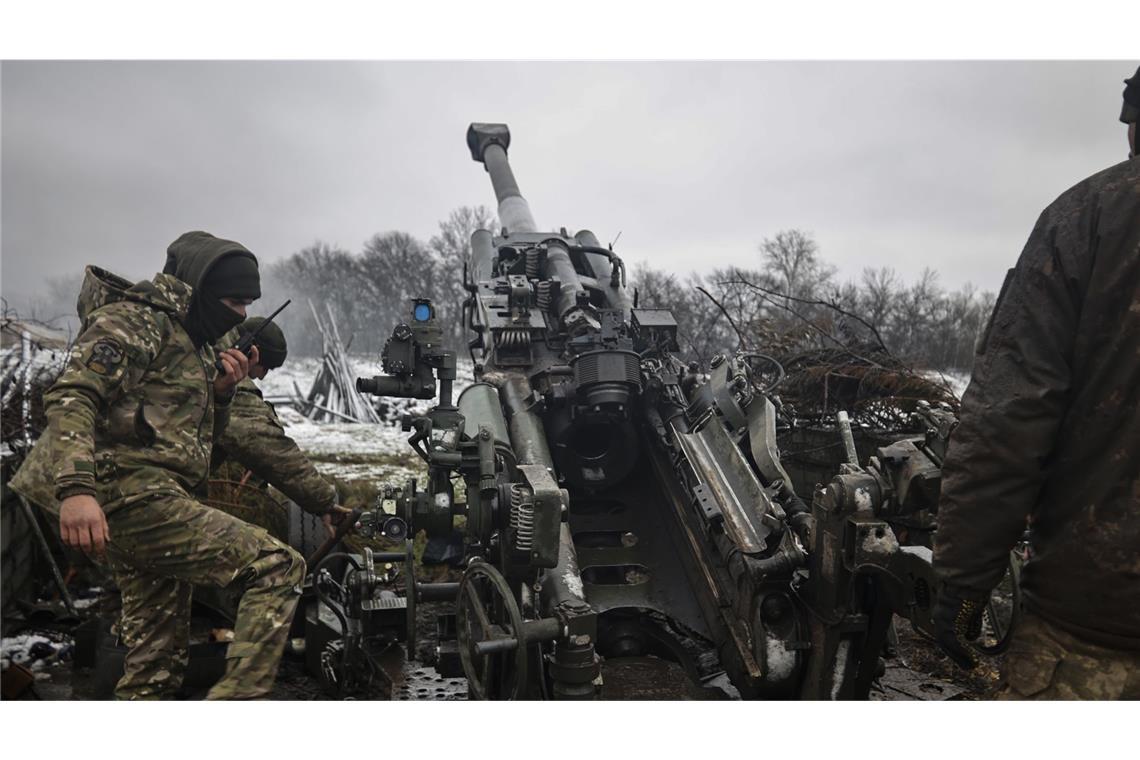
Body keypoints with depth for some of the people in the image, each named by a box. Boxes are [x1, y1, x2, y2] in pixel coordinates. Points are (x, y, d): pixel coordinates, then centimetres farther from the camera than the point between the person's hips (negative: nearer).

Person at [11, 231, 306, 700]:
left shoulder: (193, 344, 24)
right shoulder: (135, 320, -5)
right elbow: (72, 395, -19)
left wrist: (220, 392, 7)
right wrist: (76, 487, -32)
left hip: (152, 500, 10)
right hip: (133, 493, -10)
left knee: (157, 664, 14)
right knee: (278, 567, -18)